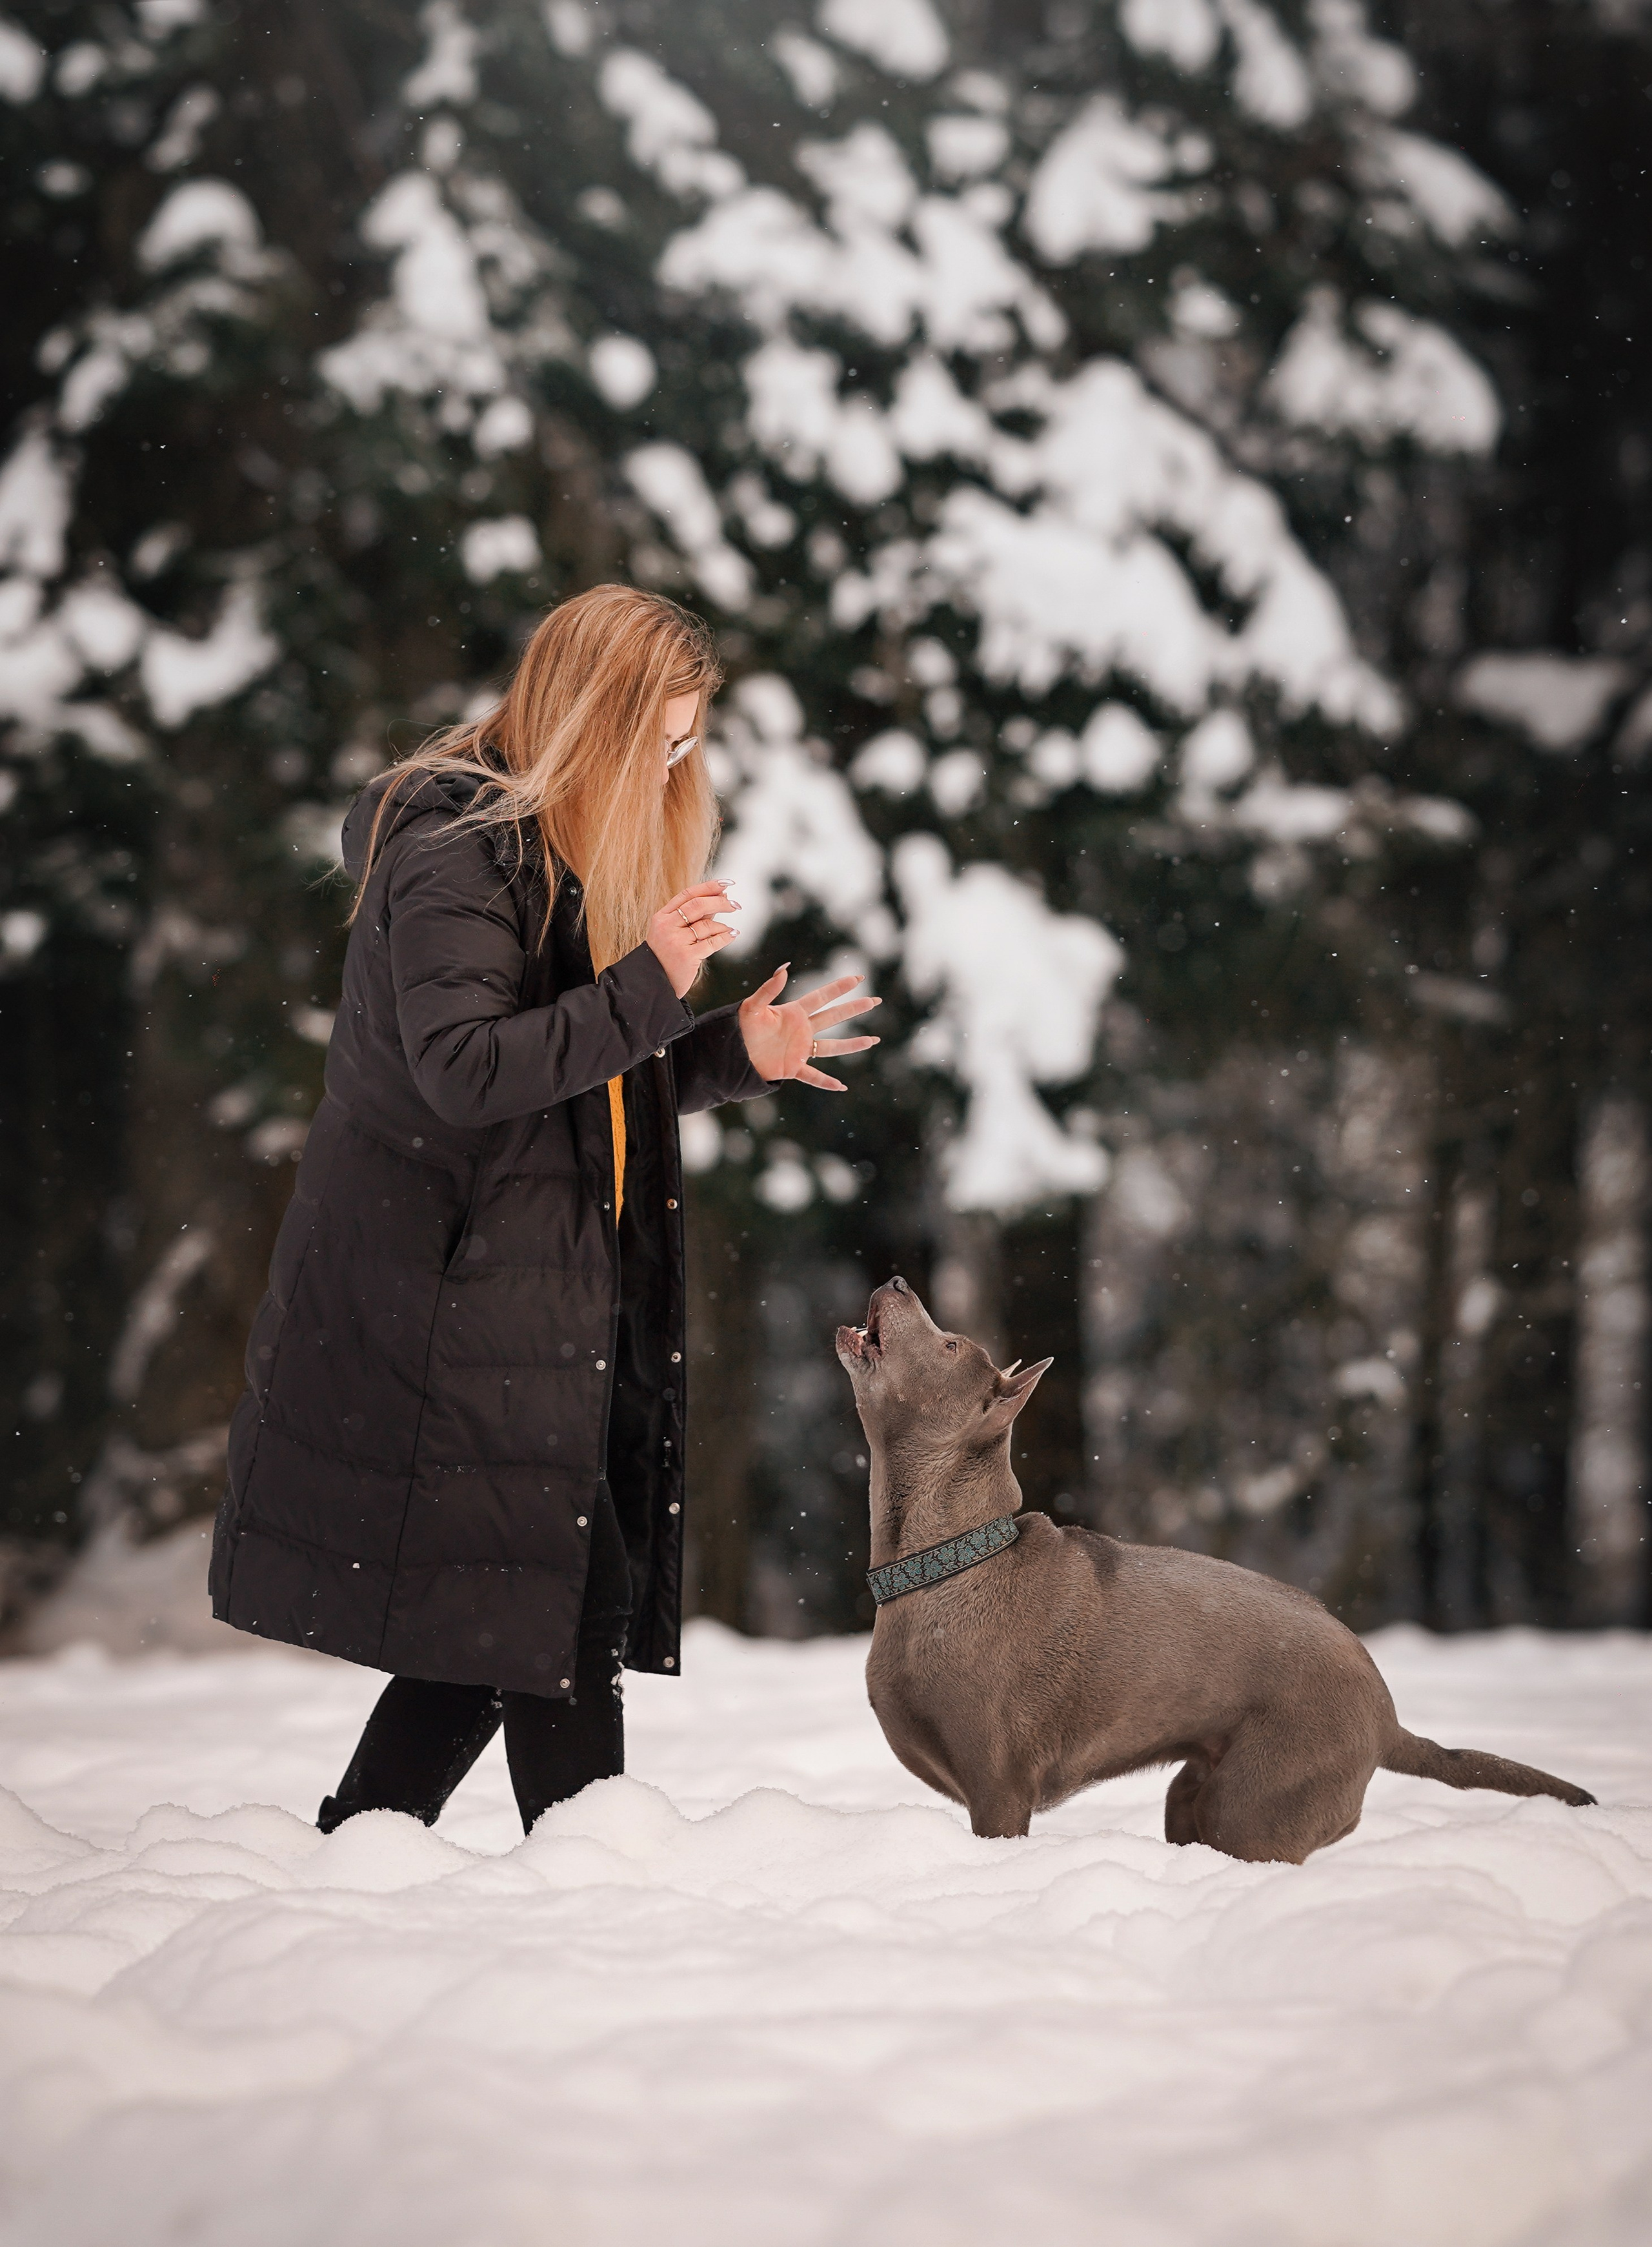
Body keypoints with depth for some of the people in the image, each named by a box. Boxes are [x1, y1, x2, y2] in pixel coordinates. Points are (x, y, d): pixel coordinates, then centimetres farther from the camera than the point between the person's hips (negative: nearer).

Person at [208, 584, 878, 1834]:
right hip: (461, 1298, -9)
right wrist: (645, 989, -26)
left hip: (547, 1298, 10)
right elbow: (464, 1071, -22)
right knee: (563, 1608, -9)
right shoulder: (454, 848, -12)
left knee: (504, 1623, 8)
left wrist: (738, 1052, 7)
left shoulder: (577, 848, 19)